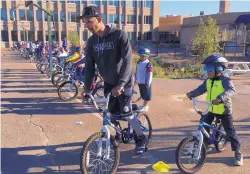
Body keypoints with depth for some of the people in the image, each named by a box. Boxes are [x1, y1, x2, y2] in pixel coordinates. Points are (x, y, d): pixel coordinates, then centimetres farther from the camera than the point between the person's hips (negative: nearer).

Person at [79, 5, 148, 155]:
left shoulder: (119, 35, -21)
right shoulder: (91, 41, -4)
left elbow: (127, 61, -26)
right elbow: (89, 65, 1)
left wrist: (120, 84, -32)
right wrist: (87, 87, -2)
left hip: (124, 82, -5)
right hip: (108, 82, 5)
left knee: (125, 112, -6)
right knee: (113, 111, 9)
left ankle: (142, 138, 13)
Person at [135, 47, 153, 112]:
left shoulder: (148, 64, -16)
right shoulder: (138, 63, 8)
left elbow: (150, 74, -16)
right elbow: (136, 72, 17)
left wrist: (148, 82, -17)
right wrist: (136, 79, 19)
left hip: (145, 82, -8)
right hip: (140, 82, 8)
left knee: (146, 94, 2)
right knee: (142, 94, 16)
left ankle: (145, 106, 10)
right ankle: (144, 105, 28)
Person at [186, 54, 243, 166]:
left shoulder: (225, 79, -19)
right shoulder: (208, 80, 2)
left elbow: (231, 90, -34)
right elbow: (201, 89, -2)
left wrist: (220, 98, -50)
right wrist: (191, 94, -20)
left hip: (224, 110, -6)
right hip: (211, 109, 6)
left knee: (230, 132, 2)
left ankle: (238, 153, 16)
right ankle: (205, 145, 28)